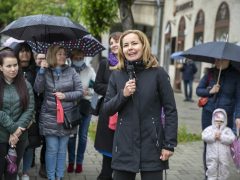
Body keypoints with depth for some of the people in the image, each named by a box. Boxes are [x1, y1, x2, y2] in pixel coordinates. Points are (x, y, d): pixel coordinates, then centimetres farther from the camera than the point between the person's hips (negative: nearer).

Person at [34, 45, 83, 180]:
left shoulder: (71, 71, 2)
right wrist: (42, 70, -17)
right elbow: (38, 89, -11)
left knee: (62, 148, 10)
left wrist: (65, 95, -13)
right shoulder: (45, 71, 2)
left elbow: (80, 92, 1)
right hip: (50, 117, -1)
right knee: (52, 149, 0)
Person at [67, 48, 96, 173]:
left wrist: (88, 92, -16)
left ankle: (79, 162, 19)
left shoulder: (89, 70, 5)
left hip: (85, 105, 1)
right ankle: (71, 161, 18)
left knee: (83, 136, 7)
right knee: (71, 135, 4)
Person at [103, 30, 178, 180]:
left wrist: (169, 144, -9)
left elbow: (170, 110, -4)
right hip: (124, 146, 3)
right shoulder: (116, 75, 5)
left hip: (152, 146, -2)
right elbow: (107, 109, 6)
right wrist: (123, 95, -12)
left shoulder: (158, 73, -5)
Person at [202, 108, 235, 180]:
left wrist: (221, 137, -20)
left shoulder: (227, 130, 3)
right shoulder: (209, 129, 3)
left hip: (224, 156, 1)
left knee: (223, 170, 10)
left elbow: (231, 138, -14)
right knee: (212, 170, 3)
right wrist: (214, 136, -21)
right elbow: (204, 137, -13)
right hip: (212, 156, -1)